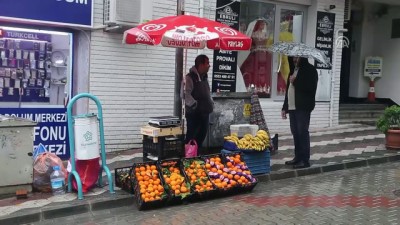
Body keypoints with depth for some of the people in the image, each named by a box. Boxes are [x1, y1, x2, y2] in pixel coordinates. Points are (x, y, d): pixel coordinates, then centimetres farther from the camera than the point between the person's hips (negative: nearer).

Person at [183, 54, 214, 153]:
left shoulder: (204, 77, 13)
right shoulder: (190, 77, -14)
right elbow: (186, 94, -22)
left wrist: (211, 103, 14)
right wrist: (194, 104, -24)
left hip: (204, 112, 9)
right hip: (194, 113, -8)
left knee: (202, 134, 15)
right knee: (191, 137, -3)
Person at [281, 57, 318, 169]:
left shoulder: (310, 69, -4)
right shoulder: (294, 70, 21)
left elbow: (311, 88, -17)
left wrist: (296, 81, -13)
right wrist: (285, 107, 17)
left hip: (303, 107, -8)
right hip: (292, 107, 8)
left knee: (303, 132, -8)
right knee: (295, 133, 9)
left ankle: (305, 160, -5)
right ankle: (298, 157, 17)